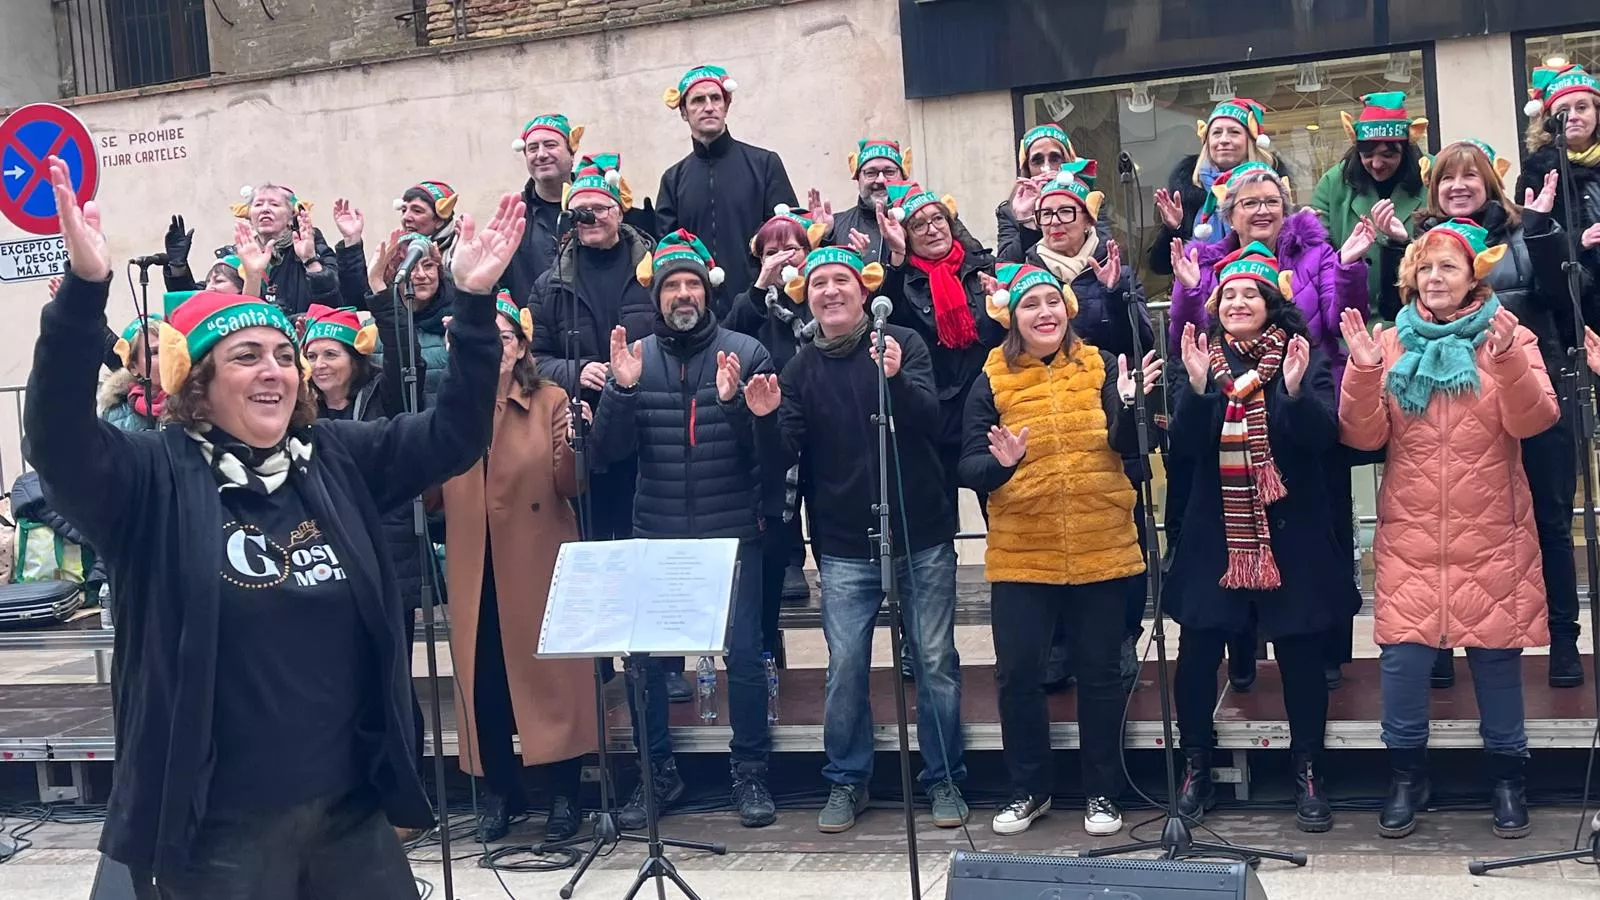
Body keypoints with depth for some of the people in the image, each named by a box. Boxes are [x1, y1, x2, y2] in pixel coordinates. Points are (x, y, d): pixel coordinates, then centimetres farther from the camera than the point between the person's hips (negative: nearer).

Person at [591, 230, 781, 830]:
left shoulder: (745, 352, -1)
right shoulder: (637, 358, 5)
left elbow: (768, 452, -5)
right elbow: (610, 449, -2)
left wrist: (747, 409, -24)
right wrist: (622, 389, -17)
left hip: (733, 532, -2)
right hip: (656, 535, 2)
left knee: (743, 651, 1)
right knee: (646, 654, 4)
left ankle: (750, 772, 18)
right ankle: (657, 773, 21)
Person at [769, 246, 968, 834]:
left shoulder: (902, 344, -1)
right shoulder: (801, 369, 6)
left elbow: (928, 420, -14)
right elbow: (786, 453, 1)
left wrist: (895, 379, -32)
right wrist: (767, 420, -19)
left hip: (921, 536, -1)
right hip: (845, 547, 2)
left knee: (935, 662, 3)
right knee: (845, 666, 2)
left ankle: (944, 781, 17)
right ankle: (845, 782, 18)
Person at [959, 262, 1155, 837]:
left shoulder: (1102, 367, 2)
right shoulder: (992, 380, 1)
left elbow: (1130, 449, -6)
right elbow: (969, 468, -3)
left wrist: (1129, 406, -24)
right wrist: (998, 462, -24)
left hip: (1102, 550, 0)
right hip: (1020, 556, 0)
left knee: (1100, 673, 8)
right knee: (1017, 674, 3)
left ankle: (1102, 791, 24)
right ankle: (1028, 789, 22)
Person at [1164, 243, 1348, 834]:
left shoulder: (1304, 360, 3)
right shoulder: (1200, 361, 7)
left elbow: (1324, 439, -10)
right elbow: (1182, 446, -5)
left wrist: (1294, 390, -26)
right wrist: (1198, 389, -20)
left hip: (1291, 532, -1)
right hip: (1214, 533, 1)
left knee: (1301, 652, 4)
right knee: (1197, 652, 1)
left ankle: (1308, 774, 18)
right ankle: (1196, 769, 18)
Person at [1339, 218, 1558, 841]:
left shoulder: (1508, 337, 3)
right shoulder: (1392, 344, 6)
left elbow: (1533, 421, -11)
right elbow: (1364, 437, -1)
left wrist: (1507, 359, -26)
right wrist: (1364, 372, -16)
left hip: (1491, 535, -1)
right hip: (1410, 536, 1)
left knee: (1497, 651, 5)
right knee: (1403, 652, -4)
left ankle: (1506, 774, 23)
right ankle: (1406, 774, 14)